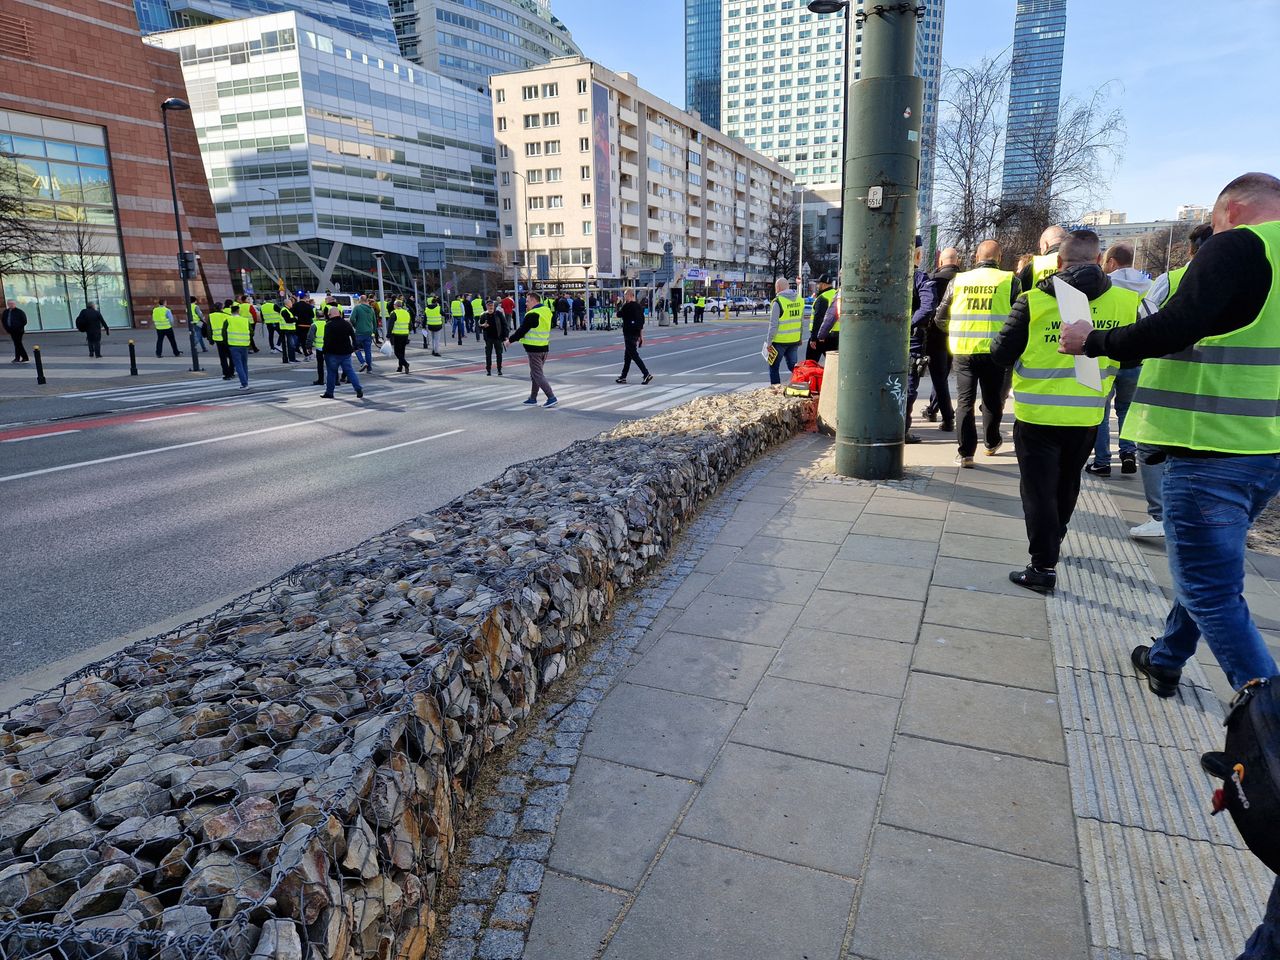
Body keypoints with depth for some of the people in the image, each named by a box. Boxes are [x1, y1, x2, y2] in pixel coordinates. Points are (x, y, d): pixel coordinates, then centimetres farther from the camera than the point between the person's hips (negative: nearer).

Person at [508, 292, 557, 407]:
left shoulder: (532, 315, -16)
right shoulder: (547, 311, 10)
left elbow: (522, 330, -14)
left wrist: (510, 340, -1)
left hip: (534, 348, -9)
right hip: (545, 347, 9)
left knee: (537, 374, -5)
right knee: (535, 373, 17)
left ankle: (551, 398, -12)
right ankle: (533, 399, 23)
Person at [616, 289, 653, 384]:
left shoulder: (627, 306, -14)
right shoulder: (639, 306, 10)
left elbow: (619, 314, 0)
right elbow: (642, 323, 12)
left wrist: (623, 304, 8)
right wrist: (641, 336, 17)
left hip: (629, 334, -8)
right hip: (636, 334, 8)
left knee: (634, 355, -7)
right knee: (627, 356, 15)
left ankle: (647, 374, -16)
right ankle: (623, 377, 22)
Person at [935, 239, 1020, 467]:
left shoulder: (959, 280, 4)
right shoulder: (1009, 281, -1)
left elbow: (941, 317, 9)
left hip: (962, 349, 1)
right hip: (995, 351, 0)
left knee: (965, 400, 6)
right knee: (993, 399, 17)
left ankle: (965, 452, 2)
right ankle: (991, 443, 33)